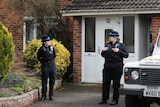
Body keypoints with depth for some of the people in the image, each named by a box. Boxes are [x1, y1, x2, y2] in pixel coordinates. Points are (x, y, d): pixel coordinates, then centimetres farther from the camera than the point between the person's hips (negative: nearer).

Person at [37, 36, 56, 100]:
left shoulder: (52, 47, 6)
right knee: (44, 81, -1)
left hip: (52, 65, 4)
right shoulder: (41, 49, -5)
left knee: (52, 81, 5)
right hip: (45, 66, -4)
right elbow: (38, 58, 7)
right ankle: (43, 96, 7)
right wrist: (43, 62, 5)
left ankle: (51, 95, 12)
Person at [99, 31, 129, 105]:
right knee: (105, 83, 5)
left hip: (117, 67, -5)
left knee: (116, 84, 1)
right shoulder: (107, 45, 12)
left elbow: (126, 55, -6)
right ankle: (104, 99, 13)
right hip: (107, 67, 5)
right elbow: (103, 55, 20)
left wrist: (118, 51, -17)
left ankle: (115, 100, 10)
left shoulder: (121, 45, -1)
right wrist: (103, 51, -1)